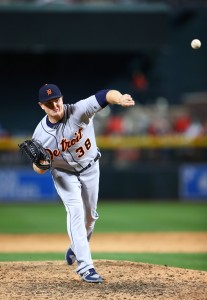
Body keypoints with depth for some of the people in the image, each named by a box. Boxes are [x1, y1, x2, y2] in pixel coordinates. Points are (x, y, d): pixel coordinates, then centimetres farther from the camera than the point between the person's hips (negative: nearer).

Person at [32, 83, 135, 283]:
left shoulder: (79, 111, -31)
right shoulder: (40, 134, -24)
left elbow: (105, 95, -45)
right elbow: (39, 170, -13)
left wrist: (119, 99, -68)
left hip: (90, 168, 1)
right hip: (64, 173, -1)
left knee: (90, 215, 15)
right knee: (75, 211, -19)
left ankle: (76, 248, 45)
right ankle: (85, 266, -18)